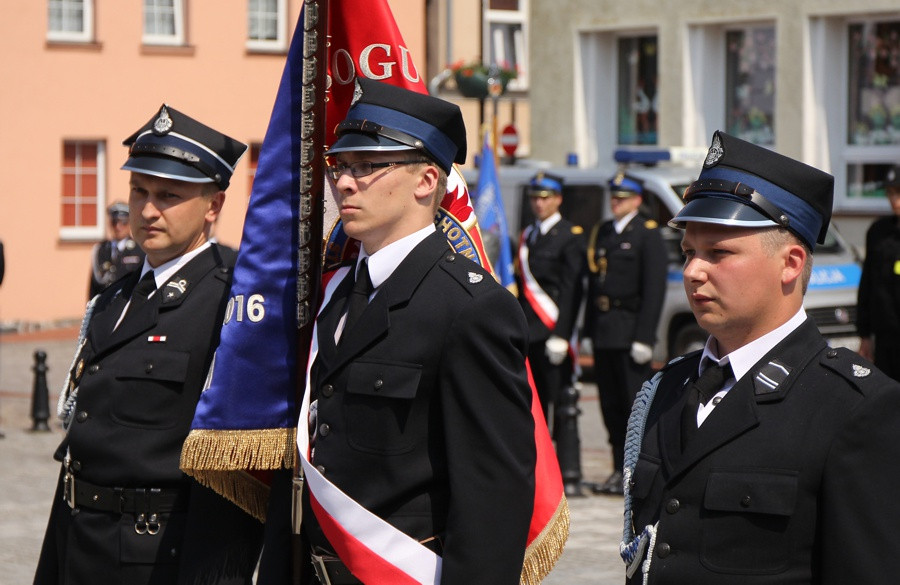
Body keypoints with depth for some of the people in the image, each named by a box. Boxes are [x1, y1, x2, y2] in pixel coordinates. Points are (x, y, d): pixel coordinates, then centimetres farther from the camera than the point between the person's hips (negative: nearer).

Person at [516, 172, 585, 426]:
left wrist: (561, 335, -16)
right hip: (528, 330, 6)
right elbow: (521, 286, 16)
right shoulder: (527, 236, 18)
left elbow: (571, 289, -9)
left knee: (559, 397, -7)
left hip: (552, 329, -6)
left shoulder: (571, 235, -2)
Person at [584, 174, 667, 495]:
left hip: (629, 332, -7)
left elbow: (654, 289, -11)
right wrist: (589, 329, 12)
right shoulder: (600, 233, 16)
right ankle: (620, 470, 15)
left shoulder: (648, 234, -4)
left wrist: (644, 337, -17)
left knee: (635, 403, -6)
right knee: (611, 405, 9)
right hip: (603, 333, 7)